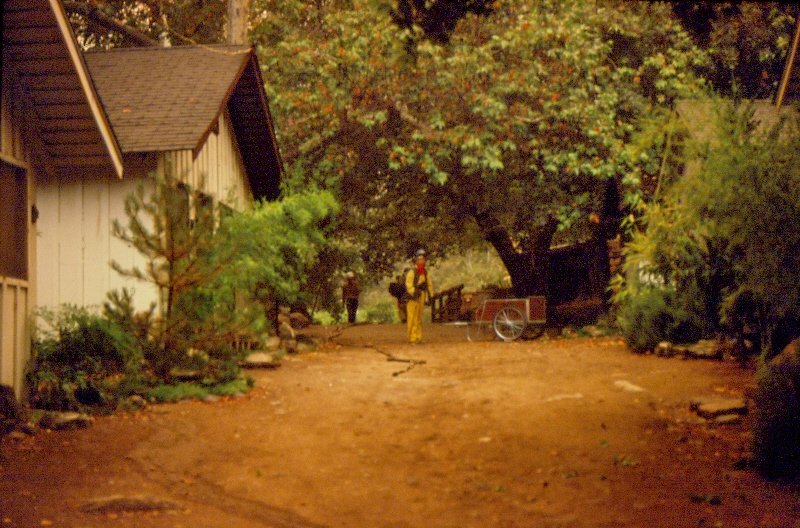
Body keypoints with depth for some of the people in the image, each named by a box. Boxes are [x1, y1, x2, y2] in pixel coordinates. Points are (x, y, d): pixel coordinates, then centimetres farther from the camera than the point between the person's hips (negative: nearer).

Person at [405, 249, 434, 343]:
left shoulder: (425, 273, 14)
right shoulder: (412, 271, -8)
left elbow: (429, 285, 20)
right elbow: (408, 284, -16)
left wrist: (429, 296, 14)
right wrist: (414, 293, -26)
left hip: (421, 296, 7)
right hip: (413, 297, -7)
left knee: (419, 318, 10)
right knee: (412, 318, -9)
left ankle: (418, 337, 15)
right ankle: (412, 338, -9)